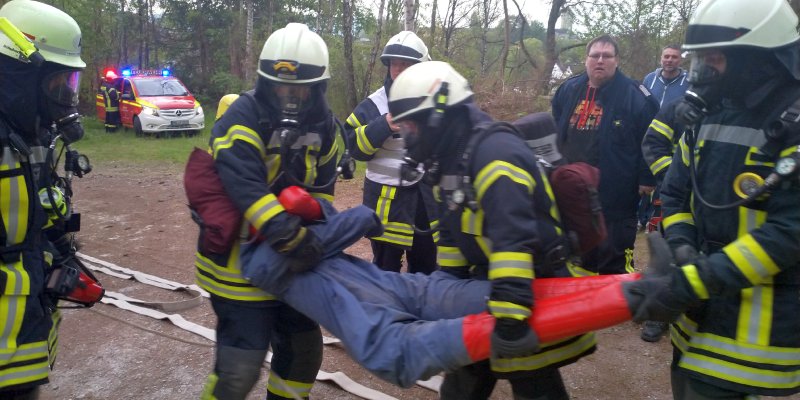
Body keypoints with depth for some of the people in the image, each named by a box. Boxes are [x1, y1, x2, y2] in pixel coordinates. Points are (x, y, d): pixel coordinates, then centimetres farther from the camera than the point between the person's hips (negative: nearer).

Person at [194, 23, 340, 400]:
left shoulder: (323, 123, 2)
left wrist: (315, 233, -1)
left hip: (289, 263, 7)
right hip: (238, 261, -7)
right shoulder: (244, 116, -20)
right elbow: (244, 187, -34)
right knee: (240, 368, -8)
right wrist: (293, 238, -42)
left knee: (304, 346, 19)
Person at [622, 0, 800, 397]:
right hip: (702, 305, 7)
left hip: (762, 322, -6)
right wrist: (682, 249, -10)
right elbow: (676, 192, 10)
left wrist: (687, 284, -27)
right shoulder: (709, 112, 5)